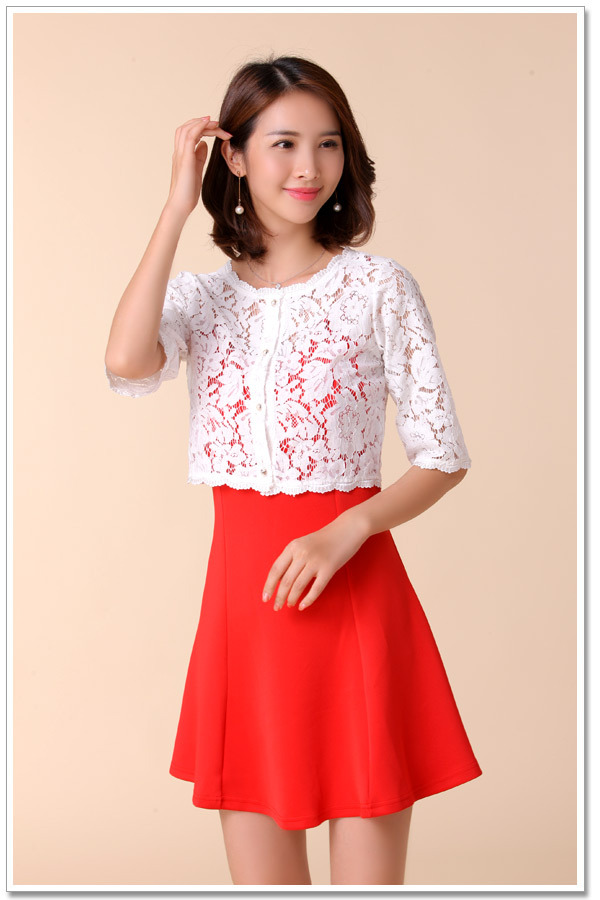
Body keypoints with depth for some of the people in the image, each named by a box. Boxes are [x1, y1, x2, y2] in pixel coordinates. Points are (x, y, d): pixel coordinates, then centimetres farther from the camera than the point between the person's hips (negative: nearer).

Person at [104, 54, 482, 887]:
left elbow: (444, 457, -1)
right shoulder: (204, 296, 8)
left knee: (368, 869, 3)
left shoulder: (379, 288, 0)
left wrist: (349, 530, -17)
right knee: (257, 870, 10)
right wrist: (177, 208, -9)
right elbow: (127, 362, -16)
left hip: (351, 590, -2)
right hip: (241, 591, 3)